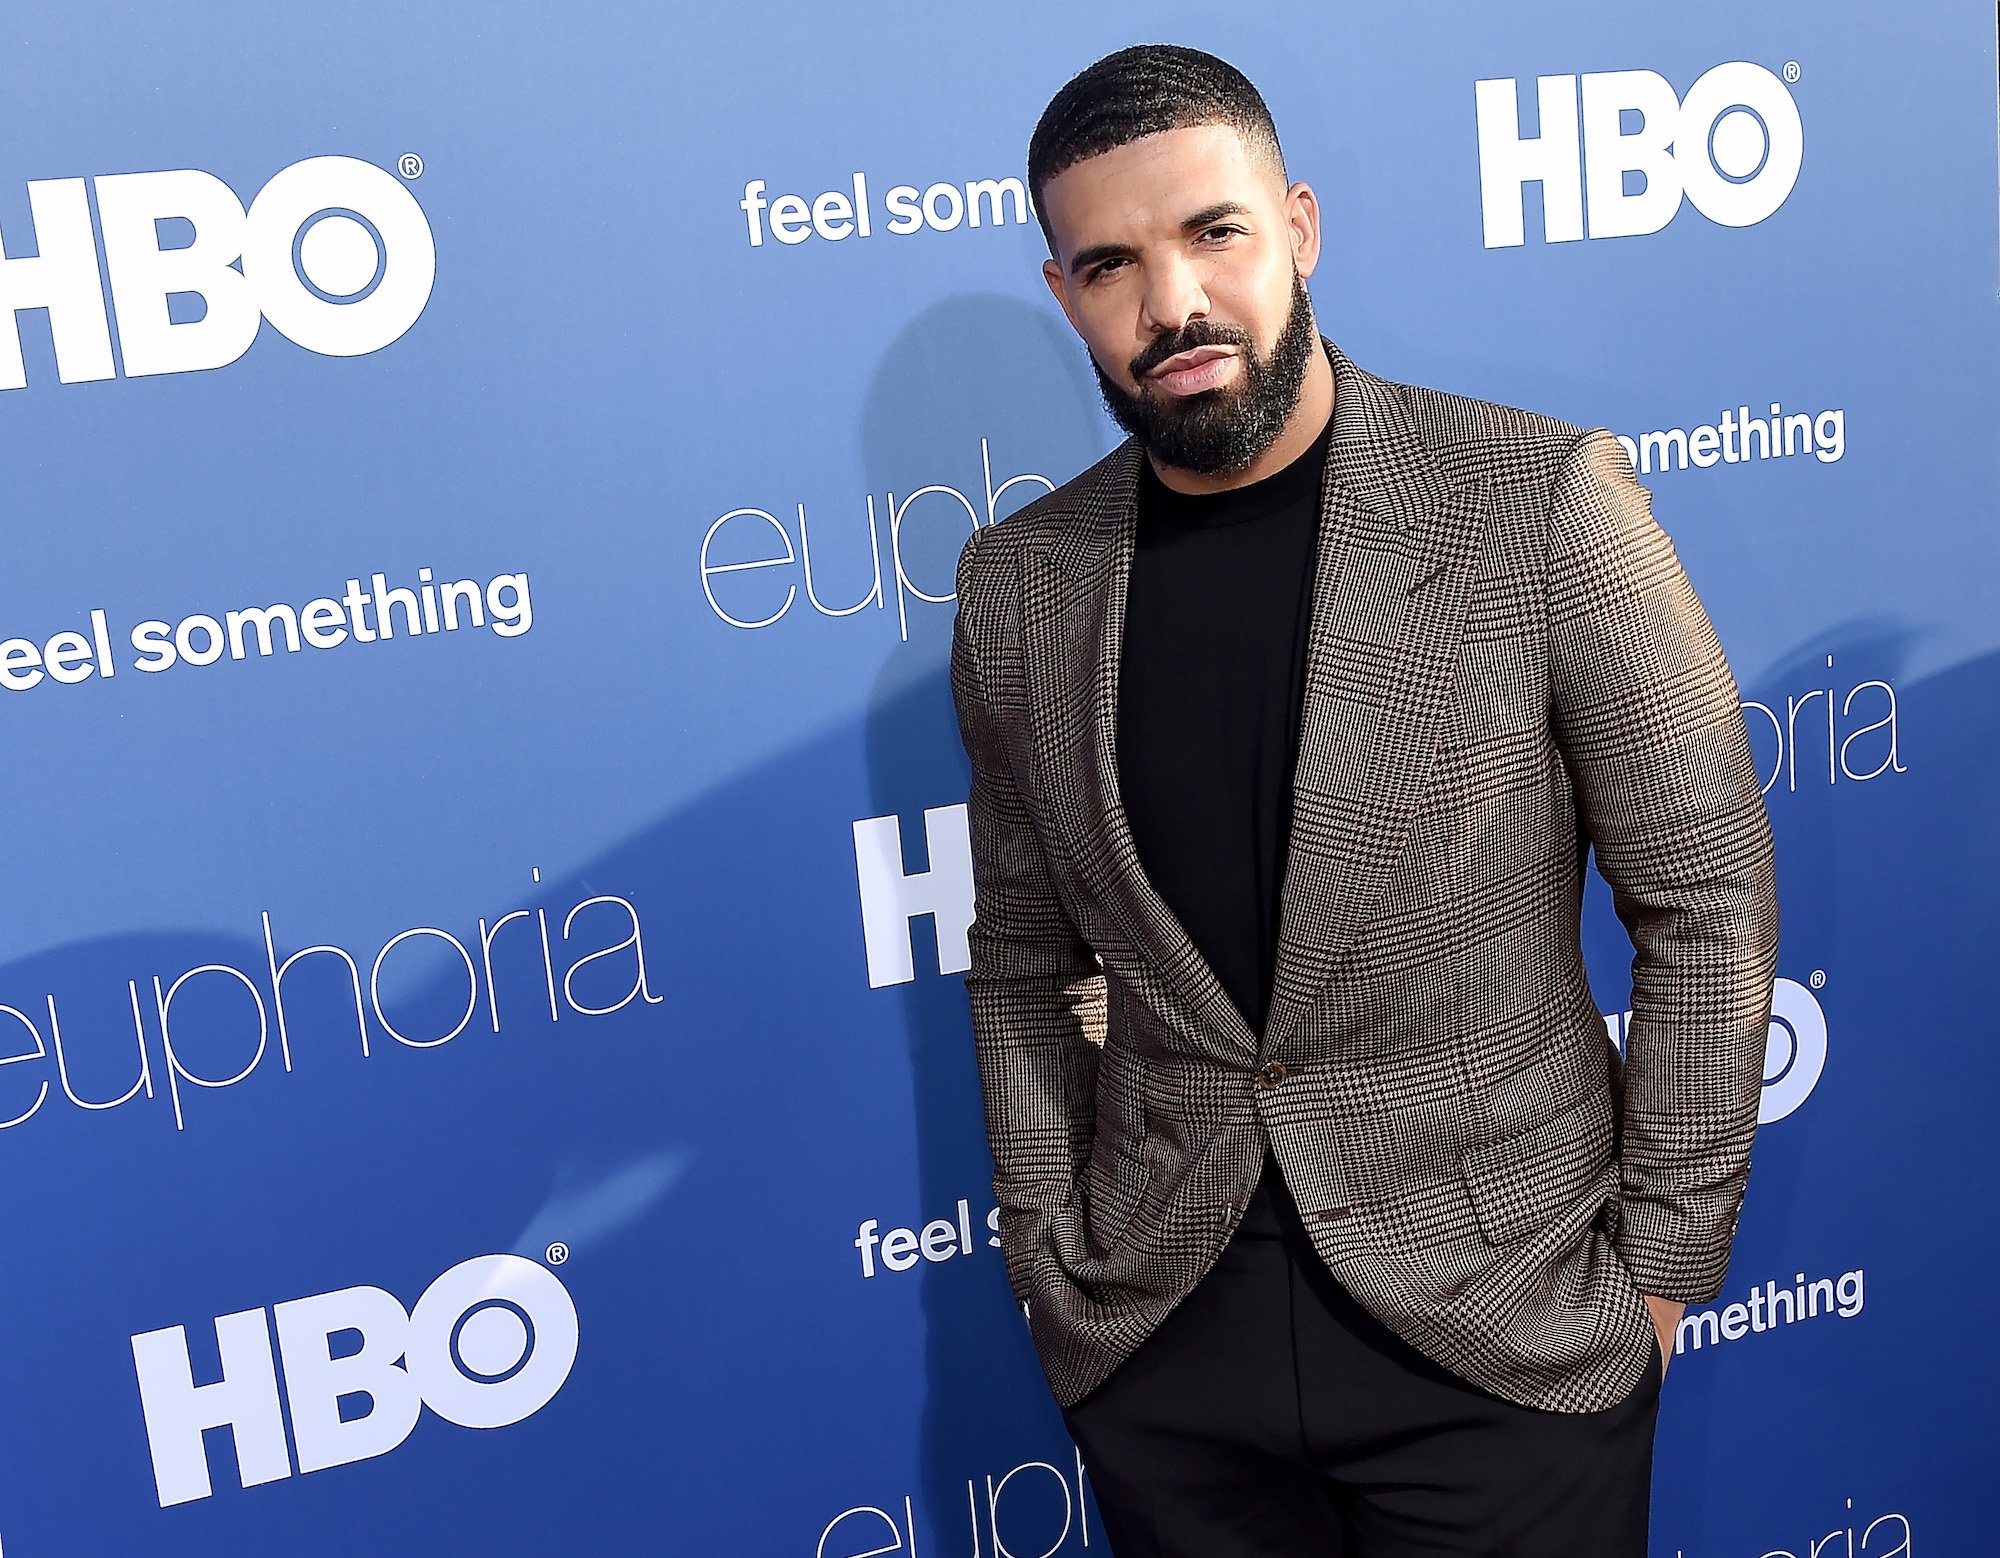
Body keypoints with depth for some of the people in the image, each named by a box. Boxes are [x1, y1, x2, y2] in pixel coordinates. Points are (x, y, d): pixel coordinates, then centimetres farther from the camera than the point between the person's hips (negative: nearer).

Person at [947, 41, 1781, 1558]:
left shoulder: (1544, 503, -11)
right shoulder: (1016, 581, -1)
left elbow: (1707, 899, -6)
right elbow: (1025, 959, 7)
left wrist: (1665, 1262, -3)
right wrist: (1051, 1259, 4)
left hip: (1503, 1324, -2)